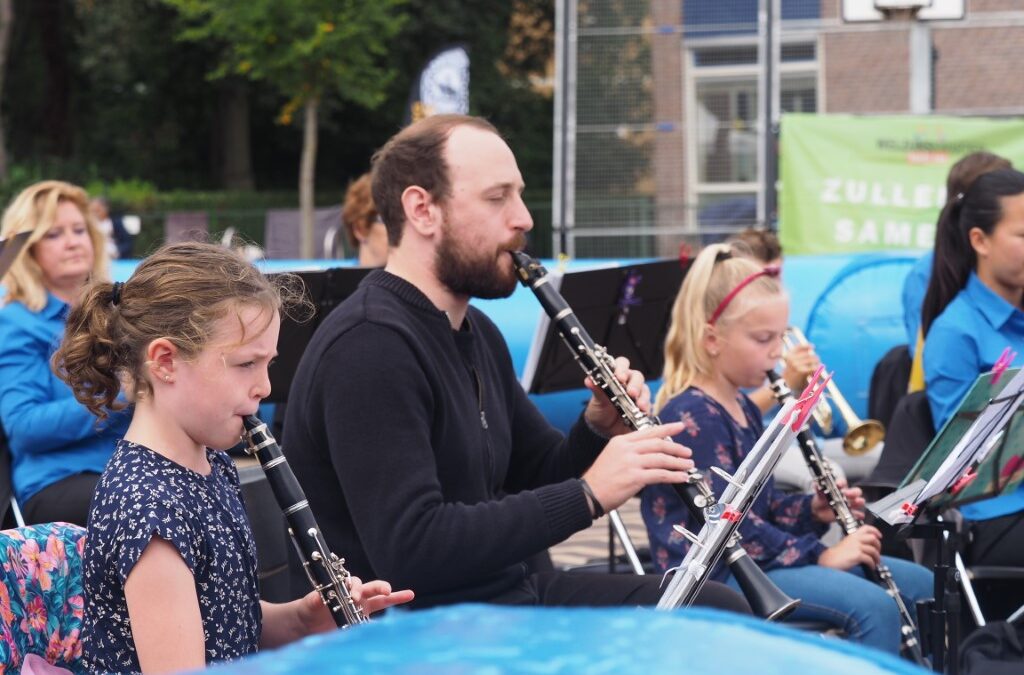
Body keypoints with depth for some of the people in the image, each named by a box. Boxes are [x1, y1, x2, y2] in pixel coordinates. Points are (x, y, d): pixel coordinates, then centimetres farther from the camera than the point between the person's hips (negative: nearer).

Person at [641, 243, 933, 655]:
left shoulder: (742, 408, 15)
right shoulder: (691, 416, -16)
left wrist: (814, 510, 0)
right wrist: (819, 556, -22)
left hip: (751, 560, 10)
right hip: (713, 575, -10)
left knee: (920, 584, 5)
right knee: (873, 606, -28)